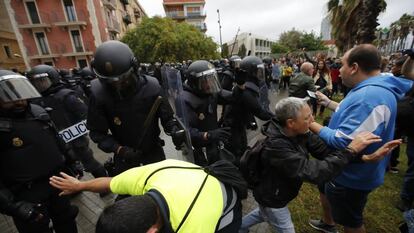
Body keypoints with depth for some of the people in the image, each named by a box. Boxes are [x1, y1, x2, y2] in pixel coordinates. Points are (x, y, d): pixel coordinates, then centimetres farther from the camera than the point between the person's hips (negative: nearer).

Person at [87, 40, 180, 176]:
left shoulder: (151, 86, -20)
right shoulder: (98, 93, -19)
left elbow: (167, 117, -11)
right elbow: (97, 132, -11)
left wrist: (174, 130, -32)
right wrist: (119, 149, -24)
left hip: (153, 148, 0)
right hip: (124, 152, 1)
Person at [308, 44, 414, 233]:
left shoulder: (370, 97, -33)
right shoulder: (368, 90, 3)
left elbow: (342, 142, -36)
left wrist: (311, 124, -25)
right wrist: (327, 102, 15)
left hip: (351, 177, -10)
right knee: (325, 190, 31)